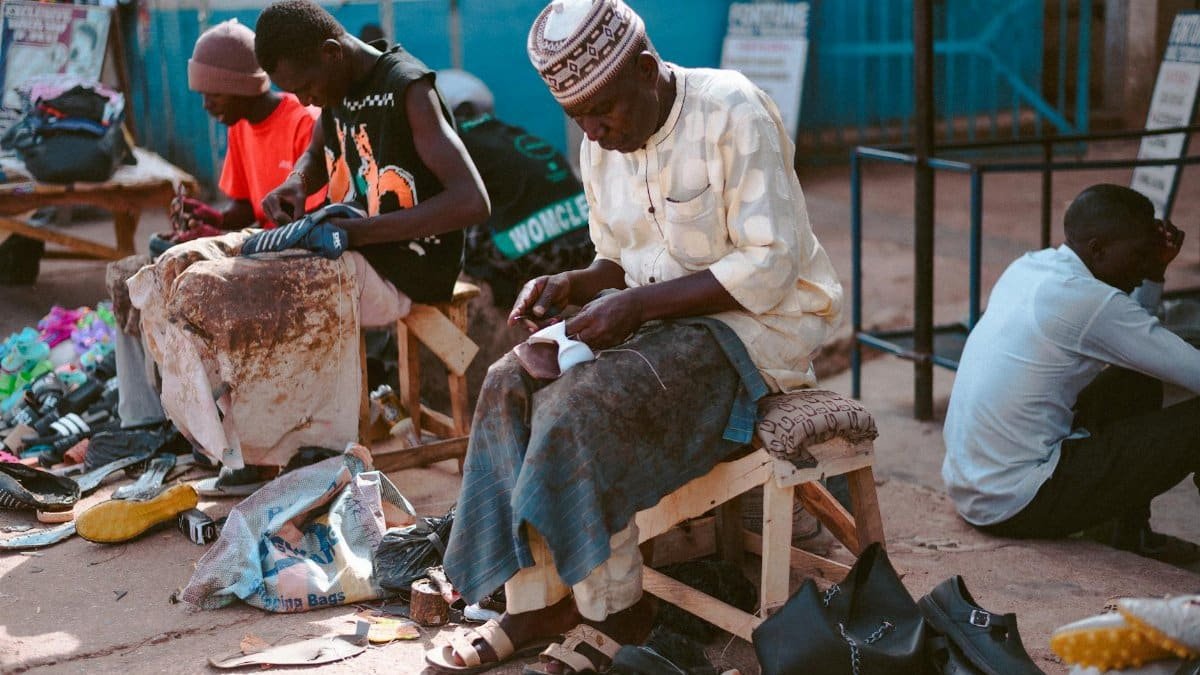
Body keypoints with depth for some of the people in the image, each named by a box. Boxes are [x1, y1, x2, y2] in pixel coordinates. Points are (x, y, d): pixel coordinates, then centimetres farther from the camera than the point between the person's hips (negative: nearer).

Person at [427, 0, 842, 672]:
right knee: (511, 384, -14)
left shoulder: (732, 112, -16)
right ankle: (536, 604, -10)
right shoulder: (603, 146, 7)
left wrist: (637, 304, -25)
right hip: (660, 317, 8)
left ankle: (615, 611, -10)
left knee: (580, 404, -28)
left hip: (757, 323, -8)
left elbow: (770, 267, -21)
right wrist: (572, 284, -5)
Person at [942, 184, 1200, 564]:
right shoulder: (1086, 300, -19)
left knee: (1138, 381, 19)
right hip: (1018, 505, -10)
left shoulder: (1028, 268, 8)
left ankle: (1134, 531, 22)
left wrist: (1155, 271, 10)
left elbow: (1128, 336, 23)